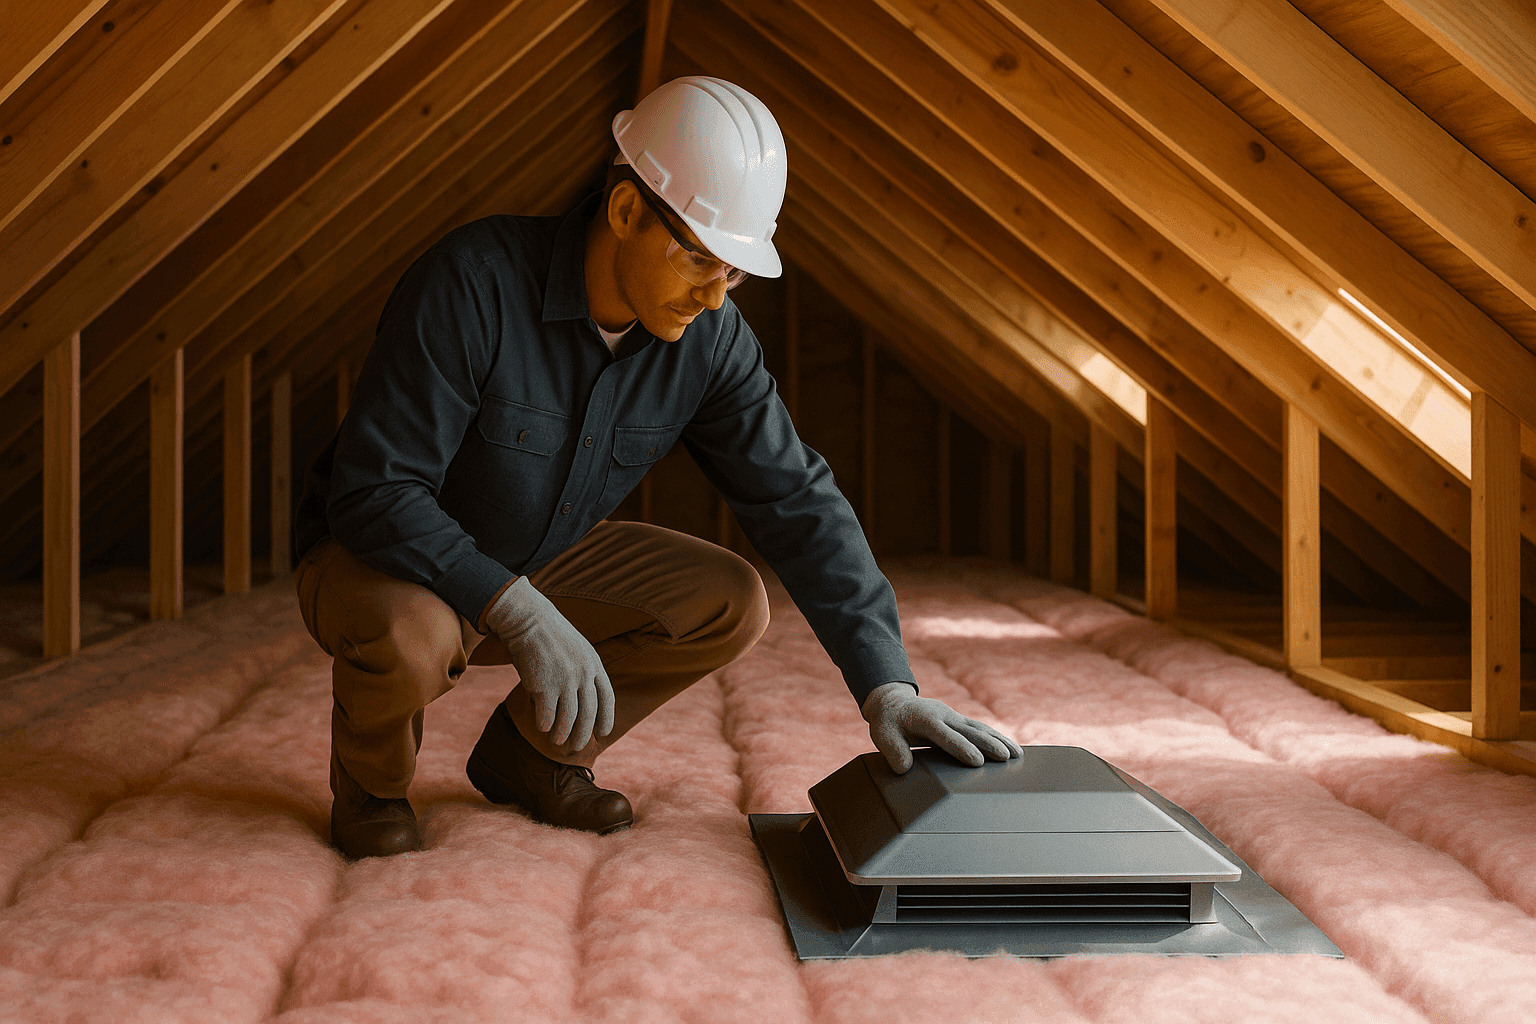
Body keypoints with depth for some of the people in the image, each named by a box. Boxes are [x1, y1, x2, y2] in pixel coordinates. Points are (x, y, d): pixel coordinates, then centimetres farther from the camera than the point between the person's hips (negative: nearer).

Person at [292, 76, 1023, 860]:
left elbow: (797, 501, -12)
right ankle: (371, 779, -2)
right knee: (410, 638, -39)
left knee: (730, 605, -12)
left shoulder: (709, 337, -15)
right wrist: (524, 617, -41)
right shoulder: (474, 284, -32)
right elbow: (373, 488, -32)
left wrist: (886, 685, -21)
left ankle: (529, 752, 9)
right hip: (377, 558, -5)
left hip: (532, 564, 5)